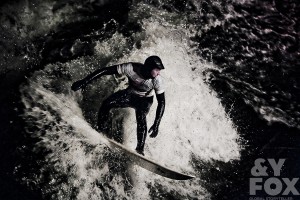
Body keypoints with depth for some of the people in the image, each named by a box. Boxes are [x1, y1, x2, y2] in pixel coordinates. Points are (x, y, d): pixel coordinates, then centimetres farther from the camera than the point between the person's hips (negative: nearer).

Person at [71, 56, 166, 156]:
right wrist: (85, 81, -35)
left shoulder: (157, 80, -32)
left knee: (141, 119, -29)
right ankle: (100, 129, -1)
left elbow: (161, 102, -26)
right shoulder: (132, 68, -33)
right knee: (107, 103, -22)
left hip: (145, 100, -1)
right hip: (130, 94, 2)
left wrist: (156, 124, -35)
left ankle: (140, 150, -18)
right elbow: (105, 70, -30)